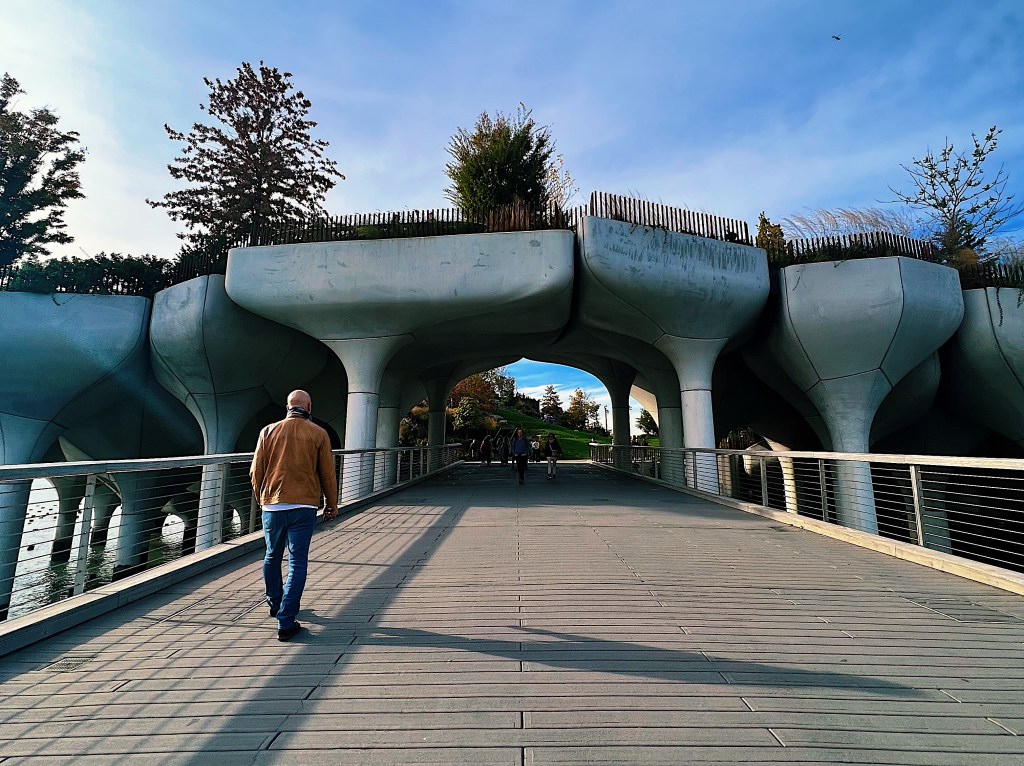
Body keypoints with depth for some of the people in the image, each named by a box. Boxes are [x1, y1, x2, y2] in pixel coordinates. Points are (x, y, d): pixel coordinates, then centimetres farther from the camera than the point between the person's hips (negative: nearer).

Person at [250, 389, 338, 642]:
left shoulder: (268, 431, 3)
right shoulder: (318, 434, -4)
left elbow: (256, 471, 5)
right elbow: (327, 474, -2)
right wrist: (331, 504, 10)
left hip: (272, 505, 3)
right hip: (303, 507, -3)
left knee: (272, 557, 22)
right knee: (297, 564, 3)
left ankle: (275, 604, 41)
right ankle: (285, 622, 2)